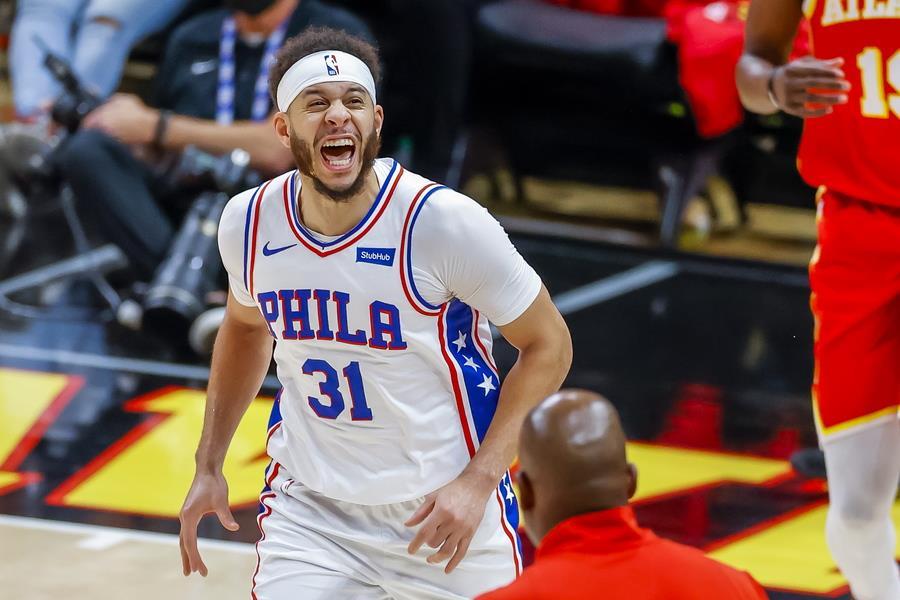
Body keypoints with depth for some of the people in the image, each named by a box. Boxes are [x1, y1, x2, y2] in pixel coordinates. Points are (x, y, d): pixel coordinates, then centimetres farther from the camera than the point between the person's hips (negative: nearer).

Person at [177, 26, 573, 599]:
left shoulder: (444, 220, -19)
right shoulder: (249, 222, -6)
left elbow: (548, 344, -9)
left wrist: (478, 482, -18)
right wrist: (208, 467, 13)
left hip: (447, 512, -2)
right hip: (311, 507, 2)